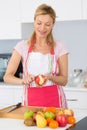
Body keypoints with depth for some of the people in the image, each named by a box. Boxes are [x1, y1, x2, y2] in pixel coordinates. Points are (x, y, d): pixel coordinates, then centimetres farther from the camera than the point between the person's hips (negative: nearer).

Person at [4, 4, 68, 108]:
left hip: (54, 101, 0)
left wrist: (49, 77, -19)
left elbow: (64, 80, 1)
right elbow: (7, 77, -5)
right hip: (31, 100, 0)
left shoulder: (59, 47, 0)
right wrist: (22, 81, -25)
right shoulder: (22, 46, -1)